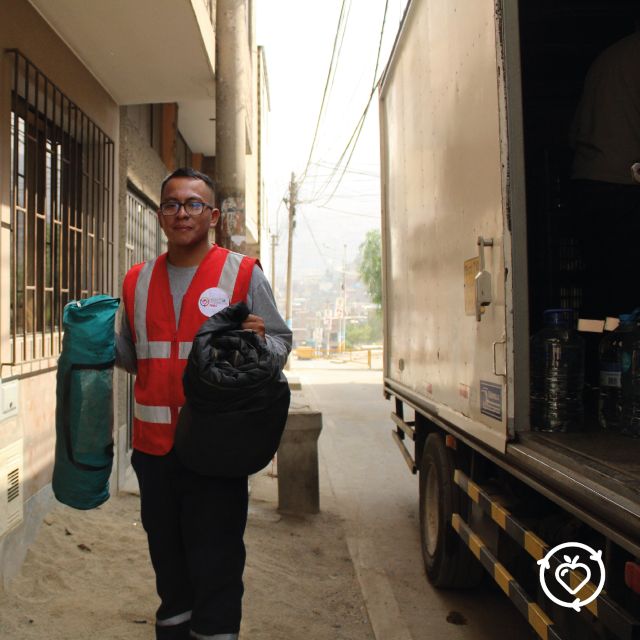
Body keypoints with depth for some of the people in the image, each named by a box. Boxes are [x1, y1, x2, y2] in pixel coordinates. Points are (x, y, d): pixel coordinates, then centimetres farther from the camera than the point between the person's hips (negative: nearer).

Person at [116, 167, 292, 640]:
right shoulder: (138, 280, 11)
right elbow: (132, 355, 18)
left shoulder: (243, 274, -2)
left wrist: (258, 341, -21)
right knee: (168, 558, 18)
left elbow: (281, 343, 1)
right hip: (153, 445, 4)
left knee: (216, 567, 2)